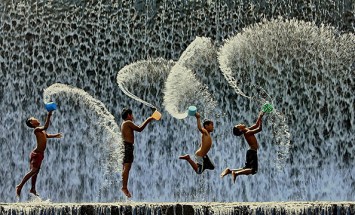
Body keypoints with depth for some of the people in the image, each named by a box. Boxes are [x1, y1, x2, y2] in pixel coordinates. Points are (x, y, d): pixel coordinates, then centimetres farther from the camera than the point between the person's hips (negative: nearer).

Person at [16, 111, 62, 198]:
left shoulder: (41, 130, 14)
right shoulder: (36, 130, -16)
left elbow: (47, 135, 33)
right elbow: (45, 127, -35)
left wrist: (55, 135, 21)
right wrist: (49, 115, -36)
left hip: (39, 154, 9)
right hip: (36, 154, -9)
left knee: (36, 171, 15)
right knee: (33, 171, -13)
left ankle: (33, 189, 24)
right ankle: (20, 186, -9)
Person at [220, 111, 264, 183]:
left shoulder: (247, 130, 10)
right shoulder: (247, 133, -16)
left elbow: (256, 125, 20)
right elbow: (260, 128, -19)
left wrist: (259, 117, 12)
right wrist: (260, 118, -12)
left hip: (251, 152, 9)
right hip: (252, 152, -9)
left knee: (247, 169, 15)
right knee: (253, 170, -16)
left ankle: (230, 171, 8)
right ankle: (236, 173, -22)